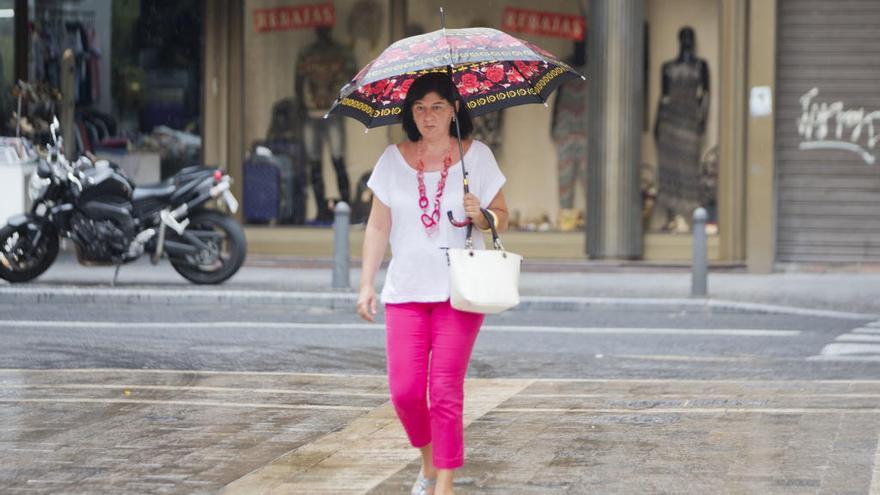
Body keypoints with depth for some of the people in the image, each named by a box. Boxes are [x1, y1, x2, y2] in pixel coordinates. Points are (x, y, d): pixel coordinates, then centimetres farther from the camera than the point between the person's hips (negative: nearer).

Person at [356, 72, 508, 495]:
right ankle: (428, 459, 23)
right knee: (404, 390, -4)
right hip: (406, 290, 2)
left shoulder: (477, 156, 2)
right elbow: (377, 227, 9)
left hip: (459, 291, -2)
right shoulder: (394, 160, 5)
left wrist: (481, 215, -15)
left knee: (445, 391, -7)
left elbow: (502, 218, 7)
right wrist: (367, 284, 4)